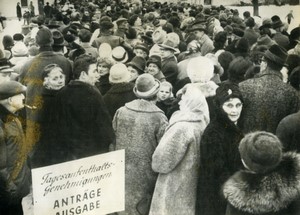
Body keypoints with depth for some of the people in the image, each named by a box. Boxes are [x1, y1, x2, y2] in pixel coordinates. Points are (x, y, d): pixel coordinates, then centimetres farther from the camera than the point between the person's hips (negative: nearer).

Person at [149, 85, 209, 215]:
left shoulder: (182, 127, -23)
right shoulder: (202, 124, 0)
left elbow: (162, 162, -20)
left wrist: (156, 163, 1)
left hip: (175, 190, -7)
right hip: (191, 188, 8)